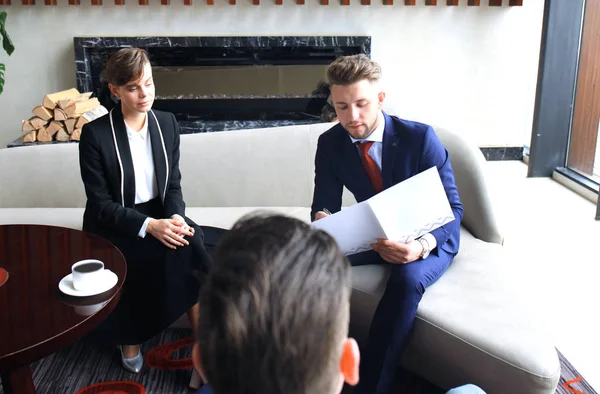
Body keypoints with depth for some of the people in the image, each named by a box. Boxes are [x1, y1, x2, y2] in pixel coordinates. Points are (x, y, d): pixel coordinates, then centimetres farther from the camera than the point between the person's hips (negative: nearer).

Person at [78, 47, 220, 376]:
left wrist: (175, 217, -18)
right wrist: (149, 226, -26)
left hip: (160, 216, 4)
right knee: (182, 250, -27)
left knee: (192, 241, -27)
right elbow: (101, 204, -13)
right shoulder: (95, 133, -12)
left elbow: (173, 185, 3)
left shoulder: (167, 123, 1)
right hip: (113, 227, -4)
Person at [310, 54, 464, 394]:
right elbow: (325, 204, -8)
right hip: (375, 235, 4)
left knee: (407, 278, -36)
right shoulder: (330, 143, -10)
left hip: (428, 239, -3)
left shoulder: (420, 137, -21)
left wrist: (422, 246, -40)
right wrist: (323, 220, -35)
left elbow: (452, 209, -19)